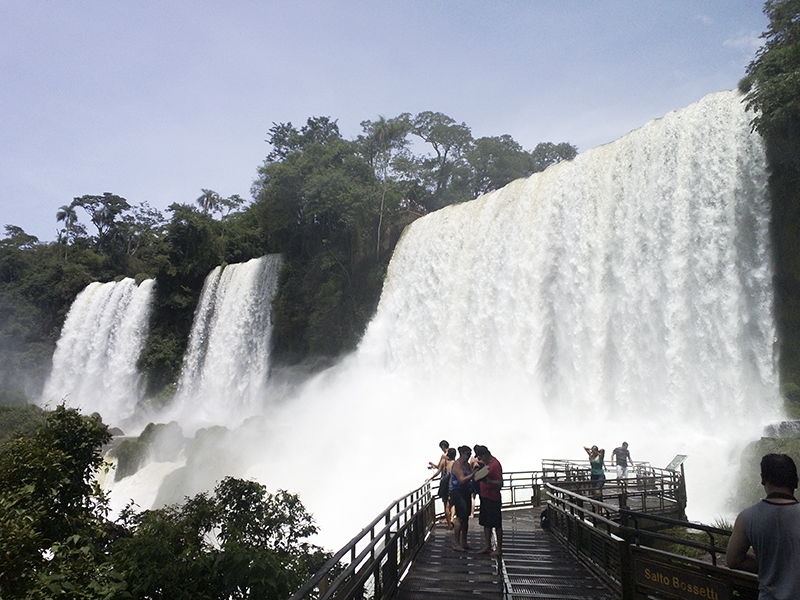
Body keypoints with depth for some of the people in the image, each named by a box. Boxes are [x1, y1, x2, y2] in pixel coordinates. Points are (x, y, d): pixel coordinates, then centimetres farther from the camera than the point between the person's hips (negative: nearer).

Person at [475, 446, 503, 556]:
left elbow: (500, 483, -23)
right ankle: (487, 546, 21)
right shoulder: (487, 463, 11)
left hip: (493, 499, -9)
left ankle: (499, 548, 11)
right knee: (486, 523, 13)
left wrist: (488, 481, -36)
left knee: (496, 524, 1)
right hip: (485, 497, 9)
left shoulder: (495, 464, -18)